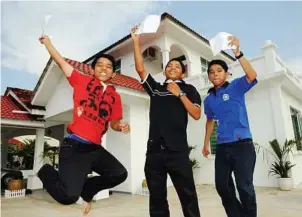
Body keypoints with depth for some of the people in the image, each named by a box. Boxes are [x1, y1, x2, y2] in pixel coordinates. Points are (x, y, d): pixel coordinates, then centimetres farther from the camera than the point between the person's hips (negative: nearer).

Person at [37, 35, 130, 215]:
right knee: (68, 197, -14)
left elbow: (113, 123, 15)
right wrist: (47, 42, -1)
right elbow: (61, 61, 1)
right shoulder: (82, 81, 2)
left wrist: (121, 126, -4)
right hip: (74, 146, -5)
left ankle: (86, 189, 33)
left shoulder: (115, 96, 11)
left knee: (120, 174, 10)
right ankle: (47, 172, 19)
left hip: (95, 148, 6)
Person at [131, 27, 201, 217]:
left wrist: (180, 94, -7)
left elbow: (196, 115, -1)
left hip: (178, 150, -3)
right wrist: (136, 41, 8)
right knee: (157, 197, 11)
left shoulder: (189, 89, 10)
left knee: (188, 195, 4)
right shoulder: (155, 88, 16)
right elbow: (140, 68, 9)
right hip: (154, 150, 3)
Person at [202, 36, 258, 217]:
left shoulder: (236, 87, 0)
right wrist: (206, 143, 22)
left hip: (242, 144, -5)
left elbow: (252, 75, -19)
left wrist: (238, 53, -28)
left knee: (244, 186, -3)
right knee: (222, 186, 9)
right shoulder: (209, 99, 11)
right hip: (222, 147, 5)